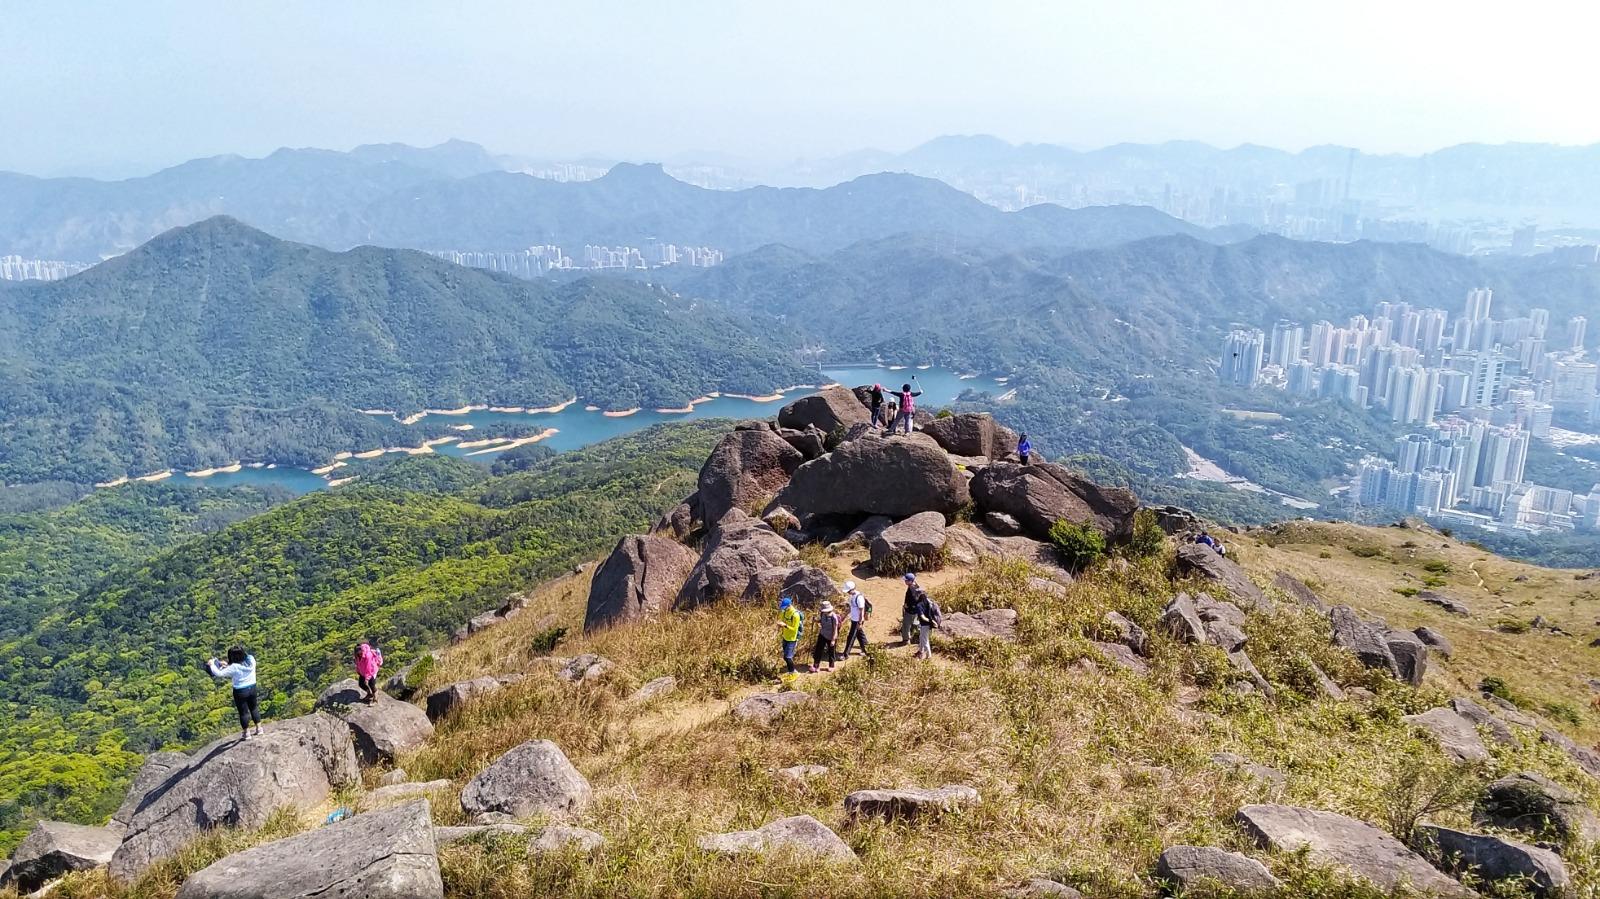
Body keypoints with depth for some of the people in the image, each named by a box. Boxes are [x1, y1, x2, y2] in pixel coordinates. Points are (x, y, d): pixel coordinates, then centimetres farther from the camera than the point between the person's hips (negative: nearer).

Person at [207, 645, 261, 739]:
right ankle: (258, 728, 29)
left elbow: (219, 673, -19)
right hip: (252, 688, 5)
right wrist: (227, 666, 9)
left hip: (240, 691, -5)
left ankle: (246, 733, 24)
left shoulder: (234, 667, -25)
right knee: (254, 708, 21)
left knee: (243, 712, 11)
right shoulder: (251, 660, -10)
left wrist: (212, 664, -4)